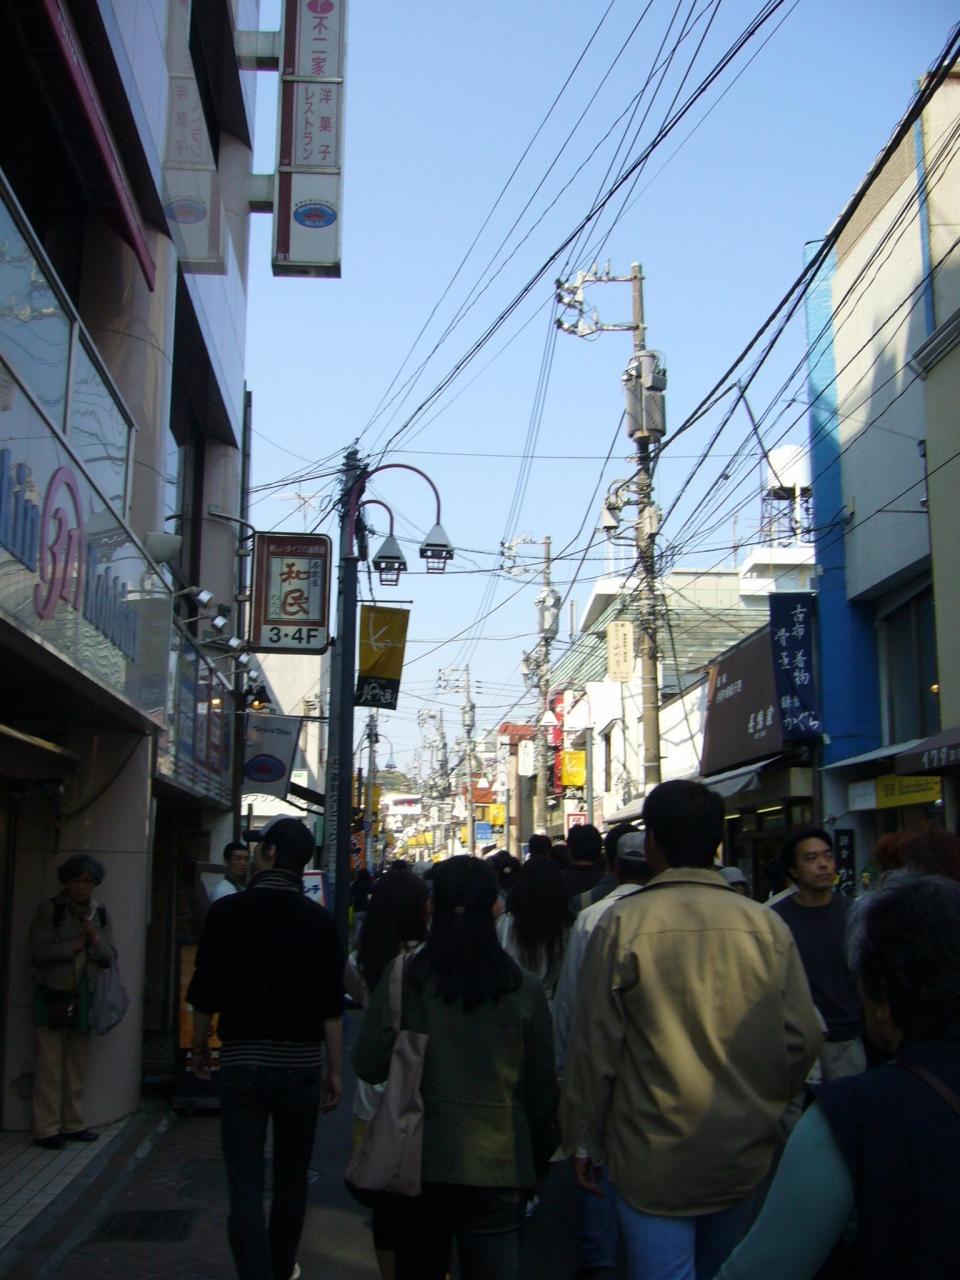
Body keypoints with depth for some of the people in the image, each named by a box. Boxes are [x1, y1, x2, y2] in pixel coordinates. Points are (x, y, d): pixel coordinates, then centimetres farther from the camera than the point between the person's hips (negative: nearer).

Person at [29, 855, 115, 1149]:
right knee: (49, 1063, -5)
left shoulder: (99, 914, 8)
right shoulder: (49, 909, -3)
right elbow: (39, 951, -11)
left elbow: (109, 958, 6)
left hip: (83, 996, 4)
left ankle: (73, 1123, 17)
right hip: (52, 995, -4)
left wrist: (94, 939, -12)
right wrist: (75, 945, -13)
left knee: (77, 1064, 8)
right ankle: (46, 1128, 1)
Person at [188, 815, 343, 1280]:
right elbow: (331, 1006, -2)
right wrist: (334, 1069, 7)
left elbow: (205, 994, -2)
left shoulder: (226, 912, -8)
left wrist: (199, 1048, 14)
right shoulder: (319, 919, -4)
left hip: (242, 1059, -2)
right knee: (292, 1177, 19)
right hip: (302, 1060, 2)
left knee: (245, 1185, 1)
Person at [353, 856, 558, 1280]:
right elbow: (541, 1086, -1)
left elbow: (369, 1066, -4)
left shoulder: (402, 981, -11)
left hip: (422, 1164, 0)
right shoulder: (524, 989, -9)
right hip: (499, 1168, 0)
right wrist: (539, 1161, 14)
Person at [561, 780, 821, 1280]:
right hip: (745, 1158, 5)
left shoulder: (621, 924, -14)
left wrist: (583, 1139, 3)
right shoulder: (767, 926, -6)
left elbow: (594, 1046, -10)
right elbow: (803, 1039, -1)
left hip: (653, 1163, -4)